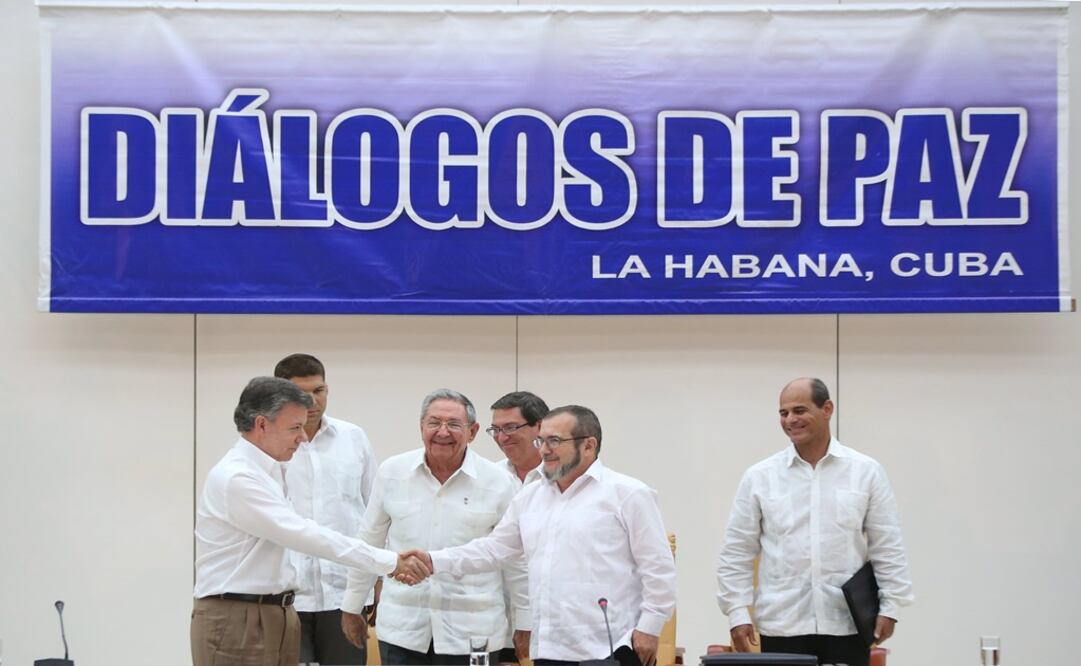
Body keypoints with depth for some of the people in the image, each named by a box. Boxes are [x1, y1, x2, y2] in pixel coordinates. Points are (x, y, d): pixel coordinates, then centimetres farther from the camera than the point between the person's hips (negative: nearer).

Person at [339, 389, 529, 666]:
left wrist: (525, 624, 5)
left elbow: (516, 561, 4)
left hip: (469, 632, -1)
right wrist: (352, 606, 14)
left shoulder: (497, 482, -3)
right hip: (402, 627, 1)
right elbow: (369, 544, 11)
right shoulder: (392, 473, 2)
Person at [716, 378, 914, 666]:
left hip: (846, 625, 0)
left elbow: (887, 548, 5)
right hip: (782, 626, 0)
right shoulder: (759, 477, 4)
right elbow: (737, 554, 5)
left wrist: (889, 607, -2)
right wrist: (738, 613, -3)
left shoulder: (866, 472, 4)